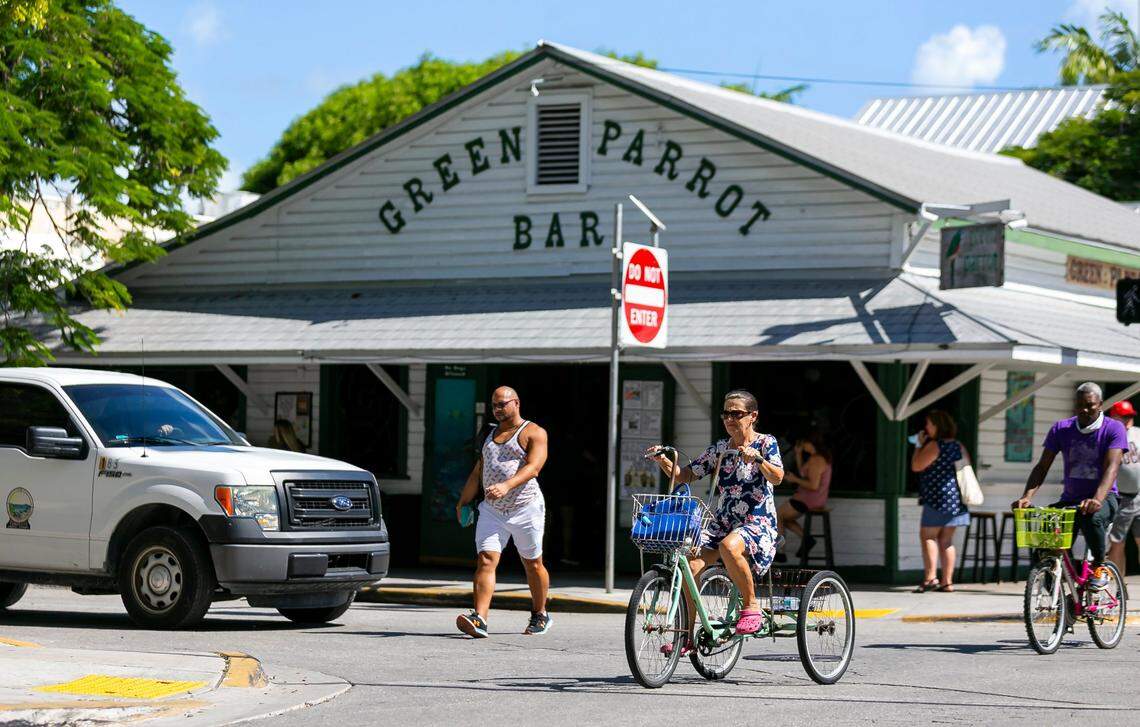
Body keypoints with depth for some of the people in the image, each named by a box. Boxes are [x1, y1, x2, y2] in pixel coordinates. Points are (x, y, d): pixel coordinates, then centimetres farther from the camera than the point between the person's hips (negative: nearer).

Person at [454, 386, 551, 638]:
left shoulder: (533, 433, -3)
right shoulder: (492, 434, 18)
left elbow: (533, 467, -19)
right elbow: (478, 472, 25)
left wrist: (506, 486, -34)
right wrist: (463, 501, 24)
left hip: (525, 508, -5)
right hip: (492, 511, 5)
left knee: (533, 564, 9)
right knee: (485, 561, -13)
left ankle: (540, 615, 29)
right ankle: (479, 619, -24)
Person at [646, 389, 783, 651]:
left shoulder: (765, 443, 0)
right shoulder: (719, 449, 13)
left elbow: (777, 477, -18)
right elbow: (685, 475, 9)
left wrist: (757, 459, -37)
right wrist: (662, 460, -9)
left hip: (758, 523, -5)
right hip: (722, 522, 5)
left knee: (729, 546, -39)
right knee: (691, 562, -21)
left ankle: (750, 607, -18)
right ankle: (687, 636, -14)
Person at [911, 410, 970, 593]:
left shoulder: (934, 445, -12)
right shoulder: (959, 447, 13)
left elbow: (916, 466, -13)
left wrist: (919, 445, -3)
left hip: (938, 499, -8)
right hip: (956, 501, 8)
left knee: (927, 536, -4)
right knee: (946, 540, 11)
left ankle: (930, 577, -16)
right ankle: (947, 581, 8)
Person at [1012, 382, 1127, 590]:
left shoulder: (1113, 429, -6)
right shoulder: (1061, 429, 4)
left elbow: (1112, 467, -19)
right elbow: (1042, 466, 0)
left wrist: (1097, 499, -37)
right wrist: (1027, 496, -18)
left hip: (1103, 498, -3)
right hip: (1070, 499, 3)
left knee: (1091, 517, -39)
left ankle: (1099, 566, -15)